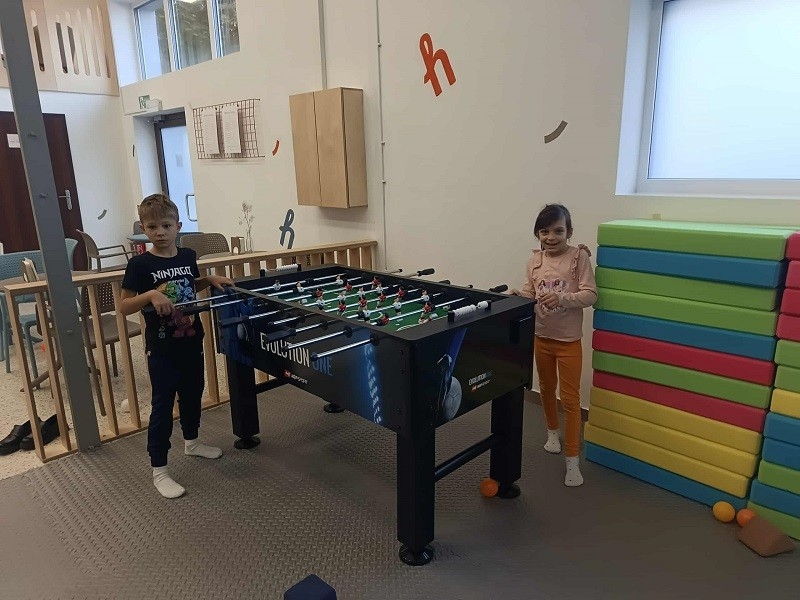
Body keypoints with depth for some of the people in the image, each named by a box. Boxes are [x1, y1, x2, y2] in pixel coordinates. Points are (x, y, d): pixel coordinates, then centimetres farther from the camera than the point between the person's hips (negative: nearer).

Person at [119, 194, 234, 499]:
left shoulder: (188, 256, 1)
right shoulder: (140, 264, -14)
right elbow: (124, 306, -13)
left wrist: (210, 279, 3)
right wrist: (150, 294, -29)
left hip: (191, 341, 6)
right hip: (162, 348, -5)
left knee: (192, 393, 21)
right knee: (163, 405, 1)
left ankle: (191, 441, 45)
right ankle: (158, 471, 14)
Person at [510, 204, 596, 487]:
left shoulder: (579, 257, -13)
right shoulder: (535, 260, -1)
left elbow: (590, 295, -17)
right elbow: (530, 293, 6)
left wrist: (561, 298, -32)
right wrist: (518, 296, -16)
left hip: (569, 340, -4)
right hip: (541, 336, 4)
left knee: (570, 397, 2)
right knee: (546, 388, 21)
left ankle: (572, 460, 11)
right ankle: (552, 432, 46)